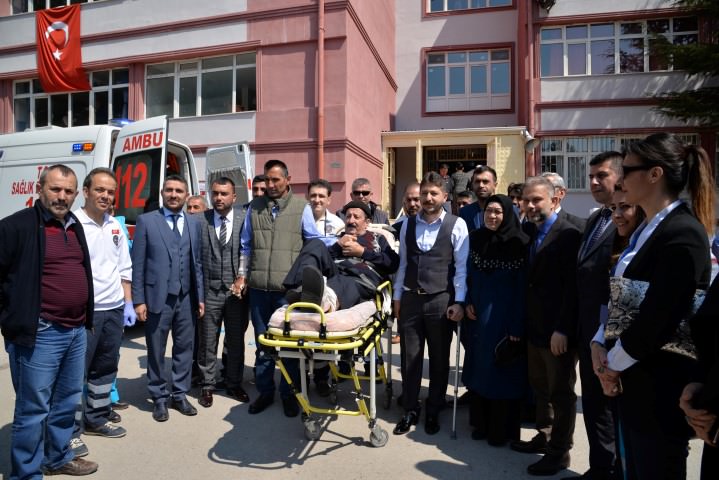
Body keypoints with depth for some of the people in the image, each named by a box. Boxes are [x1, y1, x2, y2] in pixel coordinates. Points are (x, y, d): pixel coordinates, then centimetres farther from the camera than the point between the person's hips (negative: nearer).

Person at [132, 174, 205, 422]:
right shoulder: (146, 221, -1)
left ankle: (179, 395, 26)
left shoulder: (195, 223, 9)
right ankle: (159, 398, 24)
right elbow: (138, 264, -3)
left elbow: (197, 262, 9)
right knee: (156, 351, 9)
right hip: (157, 297, -3)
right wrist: (139, 300, -7)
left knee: (184, 348, 11)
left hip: (186, 298, 3)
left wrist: (200, 297, 6)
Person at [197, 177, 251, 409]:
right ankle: (207, 386, 26)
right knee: (207, 342, 10)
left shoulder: (244, 218, -3)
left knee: (236, 341, 12)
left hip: (237, 290, 0)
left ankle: (233, 384, 28)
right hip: (209, 290, 0)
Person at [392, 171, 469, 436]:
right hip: (410, 298, 3)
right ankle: (410, 410, 26)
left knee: (439, 358, 11)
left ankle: (433, 411, 29)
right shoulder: (408, 224, 7)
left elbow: (462, 266, -6)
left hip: (441, 300, -3)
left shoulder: (456, 225, -4)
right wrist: (397, 296, 10)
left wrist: (459, 301, -11)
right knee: (410, 357, 9)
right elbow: (403, 263, 10)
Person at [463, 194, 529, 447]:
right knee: (478, 367, 12)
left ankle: (501, 429, 21)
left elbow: (522, 287, -12)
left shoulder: (519, 243, -11)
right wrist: (467, 303, -1)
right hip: (477, 315, 5)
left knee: (502, 369, 5)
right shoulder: (475, 239, 4)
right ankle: (481, 423, 28)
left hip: (503, 316, -5)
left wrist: (517, 326, -15)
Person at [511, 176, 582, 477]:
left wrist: (562, 329, -21)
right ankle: (544, 437, 36)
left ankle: (559, 452, 23)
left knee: (560, 393, 9)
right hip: (533, 327, 7)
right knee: (540, 388, 19)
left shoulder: (569, 235, -14)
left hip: (557, 332, -7)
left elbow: (573, 287, -18)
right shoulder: (526, 233, 8)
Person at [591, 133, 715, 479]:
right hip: (630, 377, 8)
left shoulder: (683, 233, -18)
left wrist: (614, 362, -10)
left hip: (660, 383, -8)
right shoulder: (646, 229, 10)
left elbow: (657, 318, -22)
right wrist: (600, 345, -2)